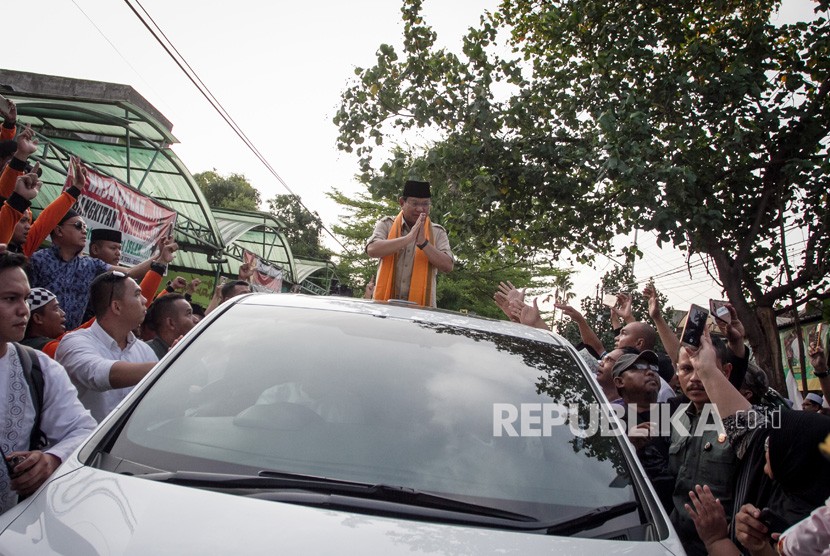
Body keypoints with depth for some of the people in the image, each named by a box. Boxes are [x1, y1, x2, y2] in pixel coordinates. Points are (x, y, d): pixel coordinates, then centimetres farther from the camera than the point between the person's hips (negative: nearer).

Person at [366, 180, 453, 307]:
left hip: (421, 306, 0)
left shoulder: (437, 232, 8)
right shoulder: (386, 224, 6)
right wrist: (409, 238, -19)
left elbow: (448, 266, -4)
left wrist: (423, 243, -16)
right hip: (385, 303, 0)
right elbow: (372, 250, -11)